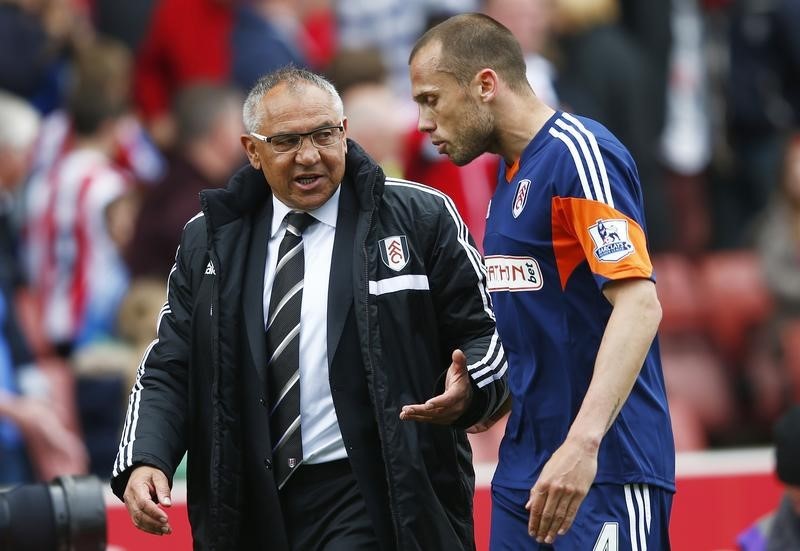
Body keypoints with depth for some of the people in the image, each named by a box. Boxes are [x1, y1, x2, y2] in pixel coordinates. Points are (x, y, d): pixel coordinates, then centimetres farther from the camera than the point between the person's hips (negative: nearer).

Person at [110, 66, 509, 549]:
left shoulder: (420, 219, 0)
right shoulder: (209, 241, 9)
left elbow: (481, 336, 2)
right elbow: (171, 369, 8)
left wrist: (467, 391, -20)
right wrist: (145, 462, -9)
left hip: (369, 504, -4)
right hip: (252, 508, 4)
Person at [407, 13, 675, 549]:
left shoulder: (578, 153, -12)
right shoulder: (511, 173, 16)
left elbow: (639, 305, -22)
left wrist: (583, 443, -31)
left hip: (604, 467, -9)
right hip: (524, 474, 9)